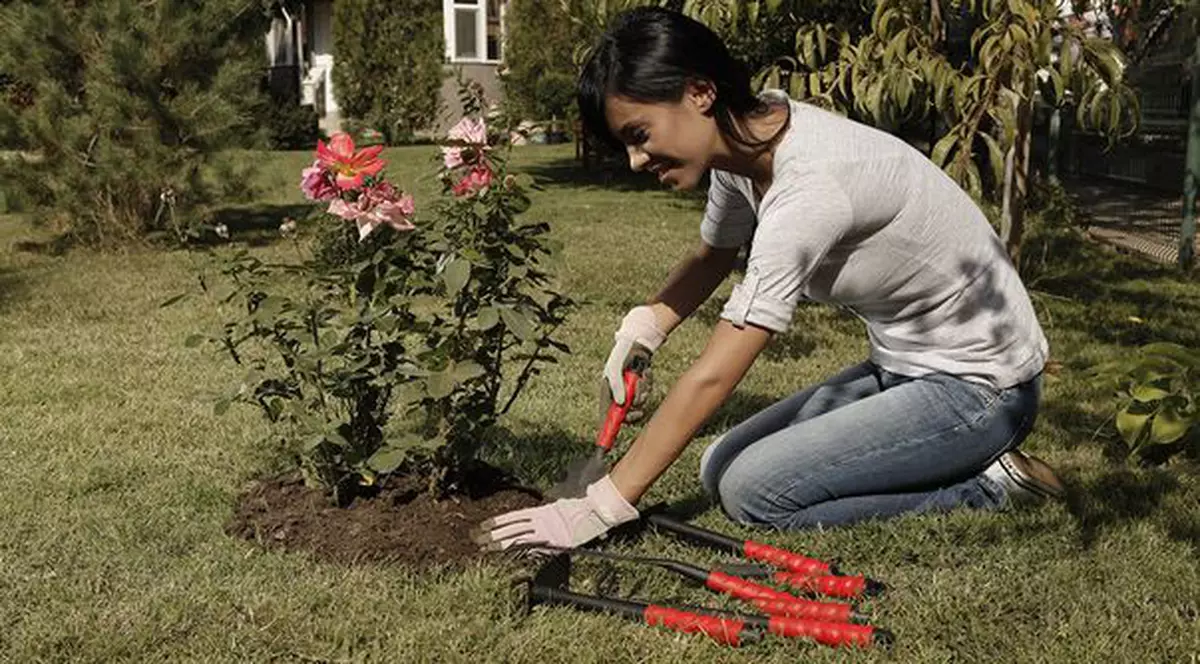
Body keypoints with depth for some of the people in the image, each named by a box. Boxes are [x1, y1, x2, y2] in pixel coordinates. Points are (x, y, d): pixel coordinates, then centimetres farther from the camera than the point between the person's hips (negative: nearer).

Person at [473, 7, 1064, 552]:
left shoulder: (809, 187, -32)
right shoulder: (743, 139, -5)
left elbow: (712, 376, -32)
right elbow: (712, 257, 13)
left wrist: (600, 507, -27)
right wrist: (645, 325, -9)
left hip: (981, 387, -9)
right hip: (903, 366, 9)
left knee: (752, 492, -18)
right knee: (722, 470, 5)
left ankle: (988, 489, -4)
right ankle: (965, 461, 10)